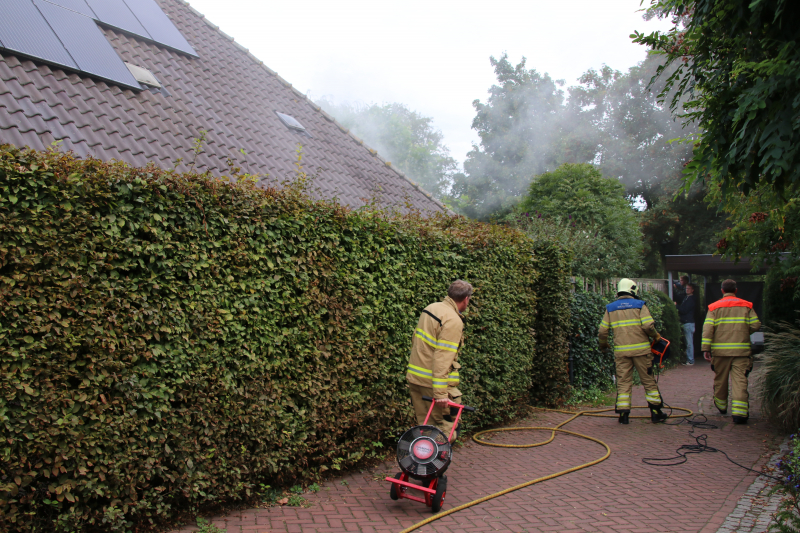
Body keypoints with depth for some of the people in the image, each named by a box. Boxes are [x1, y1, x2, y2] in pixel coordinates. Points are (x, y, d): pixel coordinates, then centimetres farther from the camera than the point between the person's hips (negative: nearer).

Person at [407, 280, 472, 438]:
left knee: (423, 424, 14)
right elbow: (443, 358, -23)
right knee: (445, 426, 1)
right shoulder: (453, 321, -16)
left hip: (414, 376, 8)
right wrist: (440, 393, -24)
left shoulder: (430, 308, 9)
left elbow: (415, 340, 19)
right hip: (432, 381, -8)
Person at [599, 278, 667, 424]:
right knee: (649, 381, 9)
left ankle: (623, 414, 1)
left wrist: (603, 345, 20)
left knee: (623, 382, 6)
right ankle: (655, 412, 13)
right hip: (640, 349, -2)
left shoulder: (610, 308, 7)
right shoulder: (639, 305, -1)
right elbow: (648, 325, -12)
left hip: (621, 351, 2)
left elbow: (603, 330, 4)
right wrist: (656, 336, 6)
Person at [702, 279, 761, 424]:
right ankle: (739, 412, -11)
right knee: (740, 380, -3)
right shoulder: (746, 306, 6)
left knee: (720, 379, 15)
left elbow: (708, 329, -7)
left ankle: (721, 406, 33)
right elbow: (756, 325, 0)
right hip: (741, 349, 0)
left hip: (720, 350, 1)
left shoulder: (714, 307, 3)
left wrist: (706, 348, -8)